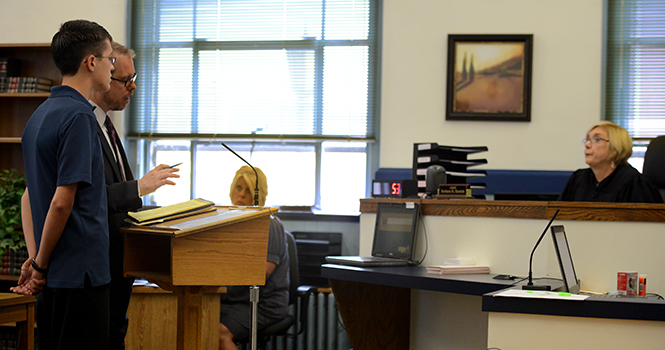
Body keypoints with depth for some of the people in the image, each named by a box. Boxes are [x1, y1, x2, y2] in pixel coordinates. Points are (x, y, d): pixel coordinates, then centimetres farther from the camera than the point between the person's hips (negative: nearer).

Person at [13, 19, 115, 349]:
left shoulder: (40, 115, 13)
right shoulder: (78, 116, -17)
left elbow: (29, 196, 15)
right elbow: (62, 202, -21)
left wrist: (35, 258, 9)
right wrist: (41, 265, -10)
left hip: (54, 273, 9)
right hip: (80, 272, -9)